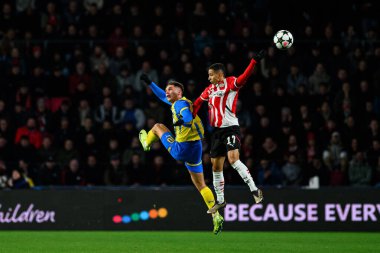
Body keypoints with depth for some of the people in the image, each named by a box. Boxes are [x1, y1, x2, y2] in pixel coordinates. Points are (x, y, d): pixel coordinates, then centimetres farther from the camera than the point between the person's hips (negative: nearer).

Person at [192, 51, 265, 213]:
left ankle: (254, 190, -21)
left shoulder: (231, 83, -8)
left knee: (233, 159, -25)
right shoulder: (210, 89, 13)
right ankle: (220, 201, 22)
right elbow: (198, 102, 26)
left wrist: (254, 61, -40)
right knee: (216, 166, 10)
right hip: (217, 131, 7)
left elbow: (244, 77, -26)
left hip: (230, 128, -7)